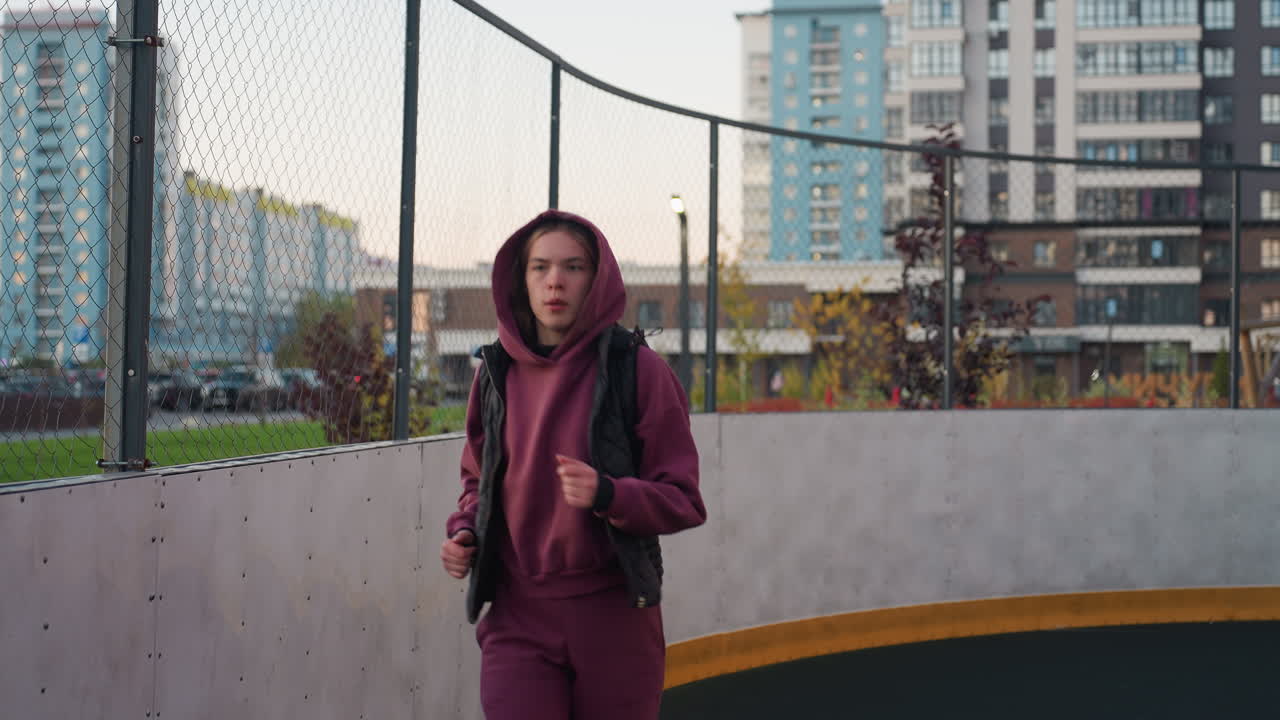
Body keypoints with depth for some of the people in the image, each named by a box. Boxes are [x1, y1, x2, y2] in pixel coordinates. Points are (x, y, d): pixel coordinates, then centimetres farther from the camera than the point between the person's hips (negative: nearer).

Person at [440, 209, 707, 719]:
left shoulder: (637, 369, -6)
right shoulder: (496, 372, 4)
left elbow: (684, 500, -5)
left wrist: (607, 494, -22)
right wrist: (464, 532, 0)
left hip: (614, 616, -2)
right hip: (518, 619, 2)